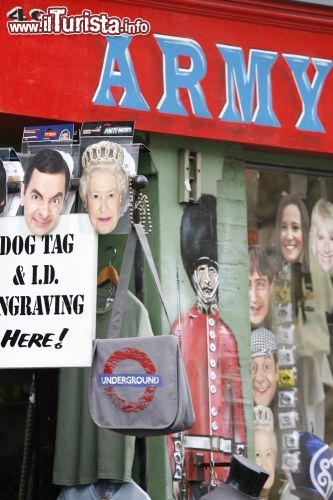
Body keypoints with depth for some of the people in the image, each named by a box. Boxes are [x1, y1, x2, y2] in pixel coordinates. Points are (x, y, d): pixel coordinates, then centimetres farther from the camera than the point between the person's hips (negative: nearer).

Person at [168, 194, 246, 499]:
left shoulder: (226, 333, 11)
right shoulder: (180, 329, 3)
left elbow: (237, 401, 11)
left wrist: (241, 460, 6)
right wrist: (176, 466, -7)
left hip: (226, 455, 3)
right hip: (192, 456, -3)